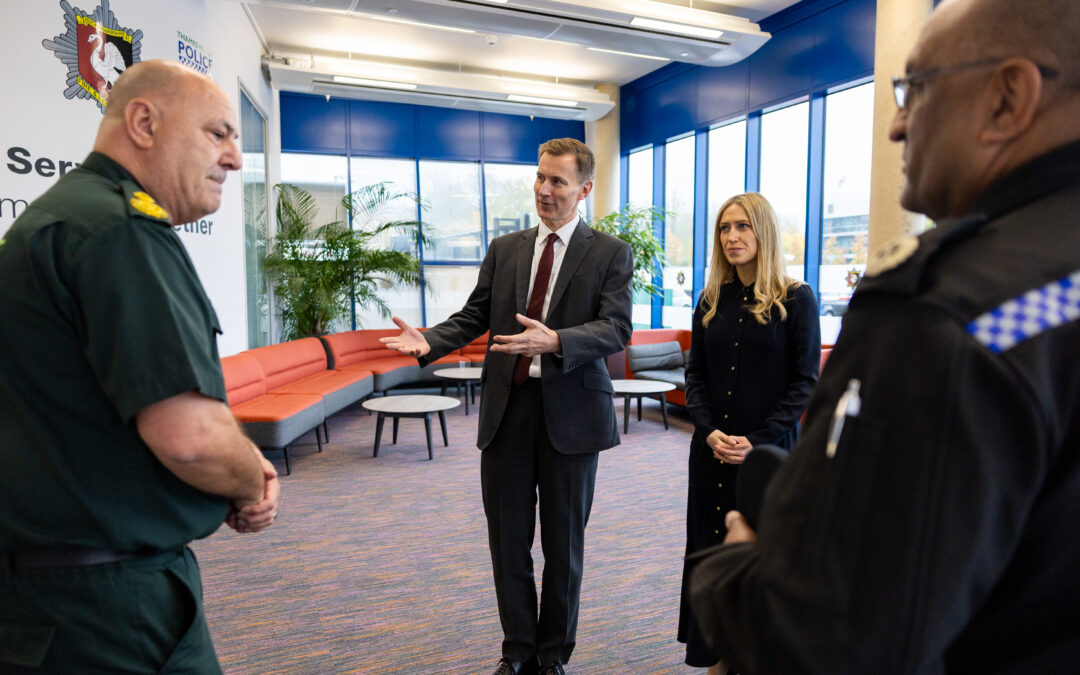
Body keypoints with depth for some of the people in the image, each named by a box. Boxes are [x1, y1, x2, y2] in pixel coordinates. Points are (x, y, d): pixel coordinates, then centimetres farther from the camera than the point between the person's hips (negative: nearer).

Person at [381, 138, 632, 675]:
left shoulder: (609, 253, 0)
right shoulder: (504, 249, 11)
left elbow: (616, 329, -12)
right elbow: (474, 316, 7)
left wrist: (553, 341, -28)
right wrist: (427, 341, -11)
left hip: (570, 413, -3)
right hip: (507, 409, 3)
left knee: (563, 543, 11)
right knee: (507, 540, 12)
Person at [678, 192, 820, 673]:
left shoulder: (796, 299, -5)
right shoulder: (712, 300, 7)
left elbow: (805, 382, -7)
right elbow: (695, 373, 7)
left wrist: (757, 441, -15)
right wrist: (710, 431, -8)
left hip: (770, 450, -4)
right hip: (713, 452, 4)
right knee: (711, 551, 10)